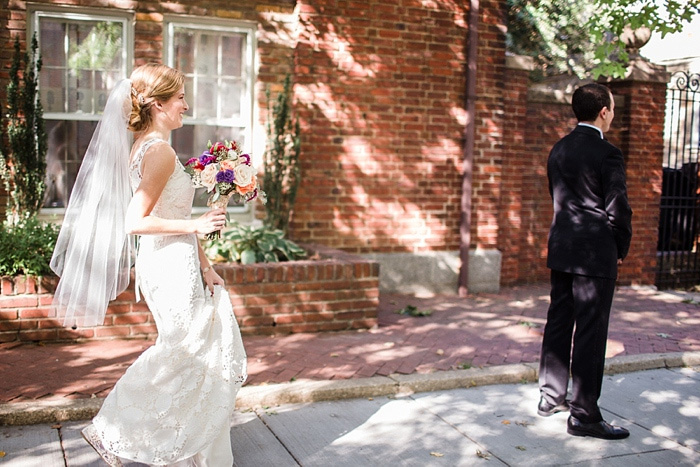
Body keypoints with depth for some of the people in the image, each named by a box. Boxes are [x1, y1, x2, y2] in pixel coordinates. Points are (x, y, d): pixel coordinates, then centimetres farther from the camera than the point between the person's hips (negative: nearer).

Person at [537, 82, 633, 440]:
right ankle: (584, 415, 5)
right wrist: (621, 250, 2)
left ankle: (550, 397, 27)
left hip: (561, 250, 8)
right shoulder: (607, 154, -14)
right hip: (596, 255, -8)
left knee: (558, 323, 15)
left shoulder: (558, 150, 9)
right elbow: (617, 210, -13)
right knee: (590, 333, -2)